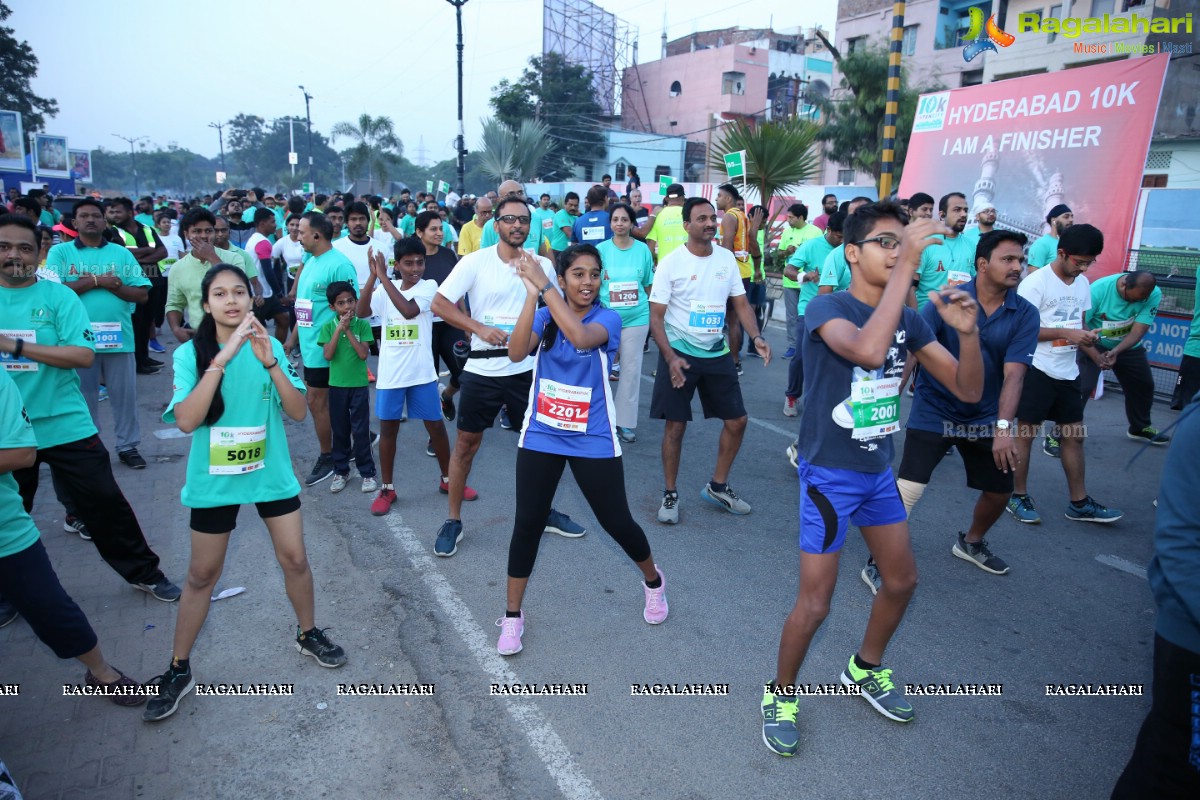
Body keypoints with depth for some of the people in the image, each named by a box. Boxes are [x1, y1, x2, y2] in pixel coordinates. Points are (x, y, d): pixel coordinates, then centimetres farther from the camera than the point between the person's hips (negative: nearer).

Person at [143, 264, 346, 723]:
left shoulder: (270, 346, -5)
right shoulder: (191, 353, -10)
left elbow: (299, 412, -11)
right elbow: (186, 420, -24)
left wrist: (270, 363, -24)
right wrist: (222, 358, -30)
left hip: (271, 472, 2)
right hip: (214, 479, -1)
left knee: (294, 559, 7)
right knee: (202, 574, 10)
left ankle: (308, 634, 31)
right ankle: (179, 669, 27)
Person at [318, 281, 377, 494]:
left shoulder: (362, 325, -4)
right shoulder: (328, 326, -1)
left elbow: (363, 354, -13)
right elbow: (327, 355, -12)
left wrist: (348, 330, -17)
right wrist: (339, 329, -17)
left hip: (359, 385, -2)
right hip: (337, 385, 2)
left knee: (361, 431, 1)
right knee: (339, 430, 11)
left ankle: (367, 472, 11)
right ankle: (340, 471, 24)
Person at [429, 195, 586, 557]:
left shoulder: (542, 265, 2)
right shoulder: (475, 262, -6)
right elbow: (439, 303, -7)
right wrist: (479, 328, -16)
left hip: (528, 367, 3)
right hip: (482, 369, -2)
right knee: (466, 442, 6)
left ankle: (544, 511, 32)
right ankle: (453, 520, 22)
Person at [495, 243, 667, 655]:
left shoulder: (608, 317, -9)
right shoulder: (544, 315, 0)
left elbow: (581, 337, -33)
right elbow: (517, 352, -19)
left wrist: (543, 286, -32)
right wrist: (531, 294, -26)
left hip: (593, 440, -2)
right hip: (541, 436, 2)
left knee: (617, 522, 7)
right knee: (527, 524, 2)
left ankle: (654, 581, 38)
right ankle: (513, 616, 21)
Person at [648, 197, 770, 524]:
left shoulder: (727, 258, 2)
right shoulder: (671, 263, -10)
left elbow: (741, 303, 6)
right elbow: (656, 317, -11)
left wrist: (756, 337, -12)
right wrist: (670, 357, -23)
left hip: (717, 353, 5)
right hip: (680, 353, -5)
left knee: (737, 420, 8)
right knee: (676, 425, 1)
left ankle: (718, 486, 27)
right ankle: (670, 494, 19)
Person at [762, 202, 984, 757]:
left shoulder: (908, 319, 1)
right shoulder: (827, 308, -17)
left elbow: (968, 390, -1)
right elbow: (867, 349, -40)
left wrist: (967, 331, -18)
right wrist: (906, 267, -36)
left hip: (879, 471, 7)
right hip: (829, 475, -7)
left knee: (901, 580, 19)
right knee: (815, 604, -2)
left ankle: (866, 669, 44)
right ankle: (780, 695, 24)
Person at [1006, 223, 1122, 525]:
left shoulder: (1083, 283, 9)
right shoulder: (1035, 283, -12)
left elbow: (1079, 326, 16)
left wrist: (1098, 358, 6)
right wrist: (1065, 333, -20)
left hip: (1069, 372, 7)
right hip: (1038, 370, -7)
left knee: (1074, 435, 10)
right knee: (1026, 432, 1)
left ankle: (1079, 503, 20)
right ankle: (1018, 497, 14)